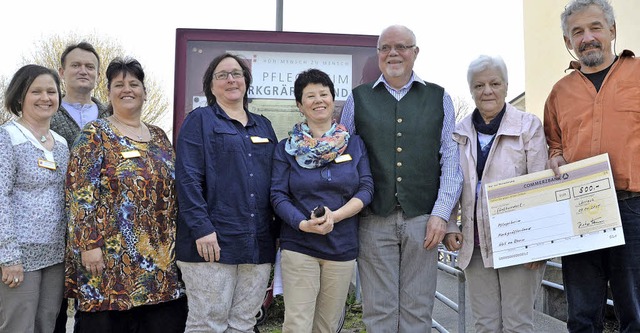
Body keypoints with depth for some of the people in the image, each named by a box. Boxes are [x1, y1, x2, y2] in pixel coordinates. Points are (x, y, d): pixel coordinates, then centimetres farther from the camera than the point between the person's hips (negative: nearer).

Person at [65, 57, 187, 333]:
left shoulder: (159, 137, 14)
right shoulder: (95, 135, -2)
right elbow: (81, 195, -9)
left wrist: (175, 241, 12)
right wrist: (89, 245, -16)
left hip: (161, 257, 5)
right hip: (111, 255, -5)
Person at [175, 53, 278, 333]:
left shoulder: (263, 126, 18)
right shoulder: (199, 121, 2)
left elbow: (276, 181, 19)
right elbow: (187, 179, -8)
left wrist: (280, 229, 12)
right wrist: (202, 227, -17)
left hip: (259, 245, 5)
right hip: (212, 242, -5)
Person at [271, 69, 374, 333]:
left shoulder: (354, 144, 7)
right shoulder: (287, 147, 3)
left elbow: (366, 189, 0)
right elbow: (278, 195, -3)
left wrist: (334, 216, -16)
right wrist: (303, 223, -20)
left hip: (343, 247, 2)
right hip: (298, 245, -2)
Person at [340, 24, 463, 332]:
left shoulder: (439, 99, 10)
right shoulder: (357, 99, 9)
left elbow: (451, 160, 5)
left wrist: (441, 214, -5)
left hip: (423, 218, 0)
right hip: (374, 219, 0)